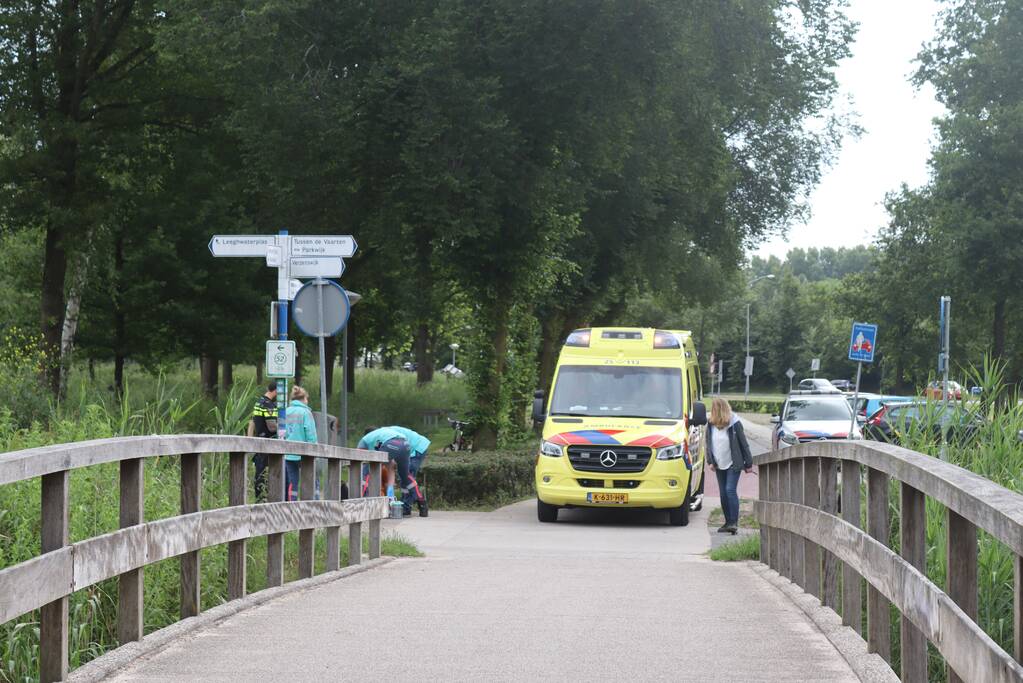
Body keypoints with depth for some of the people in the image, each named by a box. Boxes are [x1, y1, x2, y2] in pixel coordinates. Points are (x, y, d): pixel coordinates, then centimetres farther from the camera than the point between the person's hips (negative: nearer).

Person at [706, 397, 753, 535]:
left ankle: (734, 522, -16)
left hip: (733, 464, -5)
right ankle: (728, 522, 17)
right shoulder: (711, 425, 3)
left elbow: (743, 444, -5)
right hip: (719, 466, 5)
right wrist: (711, 461, 0)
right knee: (723, 494, 8)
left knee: (730, 490, -16)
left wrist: (748, 464, -4)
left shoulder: (734, 424, -10)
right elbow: (708, 444, 11)